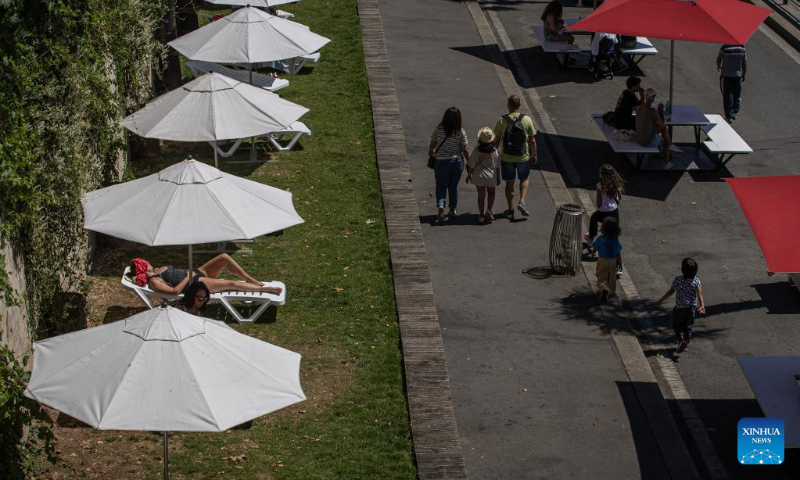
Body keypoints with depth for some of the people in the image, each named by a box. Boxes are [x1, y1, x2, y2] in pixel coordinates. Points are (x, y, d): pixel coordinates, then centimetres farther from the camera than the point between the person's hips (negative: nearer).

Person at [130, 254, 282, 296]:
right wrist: (188, 277, -17)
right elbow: (175, 291, -24)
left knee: (224, 257, -8)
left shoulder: (158, 270, 14)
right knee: (231, 284, -19)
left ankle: (251, 280, 4)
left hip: (197, 273, 10)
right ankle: (264, 289, -7)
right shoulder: (154, 282, -14)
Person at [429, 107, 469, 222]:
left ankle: (441, 205, -17)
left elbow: (432, 146, 0)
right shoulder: (460, 132, -11)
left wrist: (431, 154, 22)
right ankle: (453, 210, 26)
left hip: (441, 162, 0)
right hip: (456, 162, 1)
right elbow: (465, 150, -7)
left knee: (441, 186, 8)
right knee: (453, 186, 16)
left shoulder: (438, 129, -9)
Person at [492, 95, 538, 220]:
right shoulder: (527, 120, -9)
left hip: (506, 158, 0)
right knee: (524, 179, 22)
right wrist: (534, 154, 12)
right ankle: (522, 201, 3)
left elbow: (496, 140, -4)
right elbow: (532, 140, -2)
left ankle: (510, 210, 20)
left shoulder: (502, 120, -10)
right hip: (523, 157, 0)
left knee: (509, 183, 13)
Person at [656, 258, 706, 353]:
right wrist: (702, 305, -28)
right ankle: (686, 344, 25)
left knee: (677, 324, 14)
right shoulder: (696, 281, -10)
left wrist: (661, 299, 2)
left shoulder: (678, 280, -17)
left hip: (680, 308, -3)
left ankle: (681, 339, -9)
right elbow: (700, 293, -20)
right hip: (691, 307, 3)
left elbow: (671, 291, -11)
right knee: (688, 326, 19)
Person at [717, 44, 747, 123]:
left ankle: (729, 116, 0)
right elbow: (744, 63, 0)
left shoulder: (724, 48, -15)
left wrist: (718, 66, 23)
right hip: (737, 75, 3)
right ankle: (735, 113, 24)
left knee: (727, 96, 2)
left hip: (726, 75, -3)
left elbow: (719, 59, 1)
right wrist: (743, 75, 12)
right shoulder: (742, 49, -5)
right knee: (737, 95, 17)